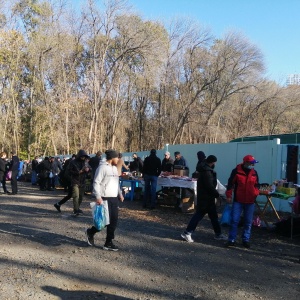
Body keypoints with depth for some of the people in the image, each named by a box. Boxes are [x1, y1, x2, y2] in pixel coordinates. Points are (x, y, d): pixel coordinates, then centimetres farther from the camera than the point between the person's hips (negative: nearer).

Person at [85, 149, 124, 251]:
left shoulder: (114, 168, 15)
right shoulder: (103, 167, -12)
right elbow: (96, 182, -16)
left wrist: (120, 193, 18)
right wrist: (98, 197, -23)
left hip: (114, 198, 8)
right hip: (105, 198, -8)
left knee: (113, 221, 7)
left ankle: (108, 243, 18)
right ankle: (90, 232, 22)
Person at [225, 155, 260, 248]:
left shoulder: (254, 172, 7)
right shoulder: (236, 171, -5)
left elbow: (256, 184, 17)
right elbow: (230, 183, -2)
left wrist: (256, 192, -2)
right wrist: (229, 196, -5)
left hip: (250, 202, 3)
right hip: (238, 201, -3)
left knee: (248, 222, 8)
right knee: (234, 220, -2)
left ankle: (246, 240, 20)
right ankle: (231, 240, 7)